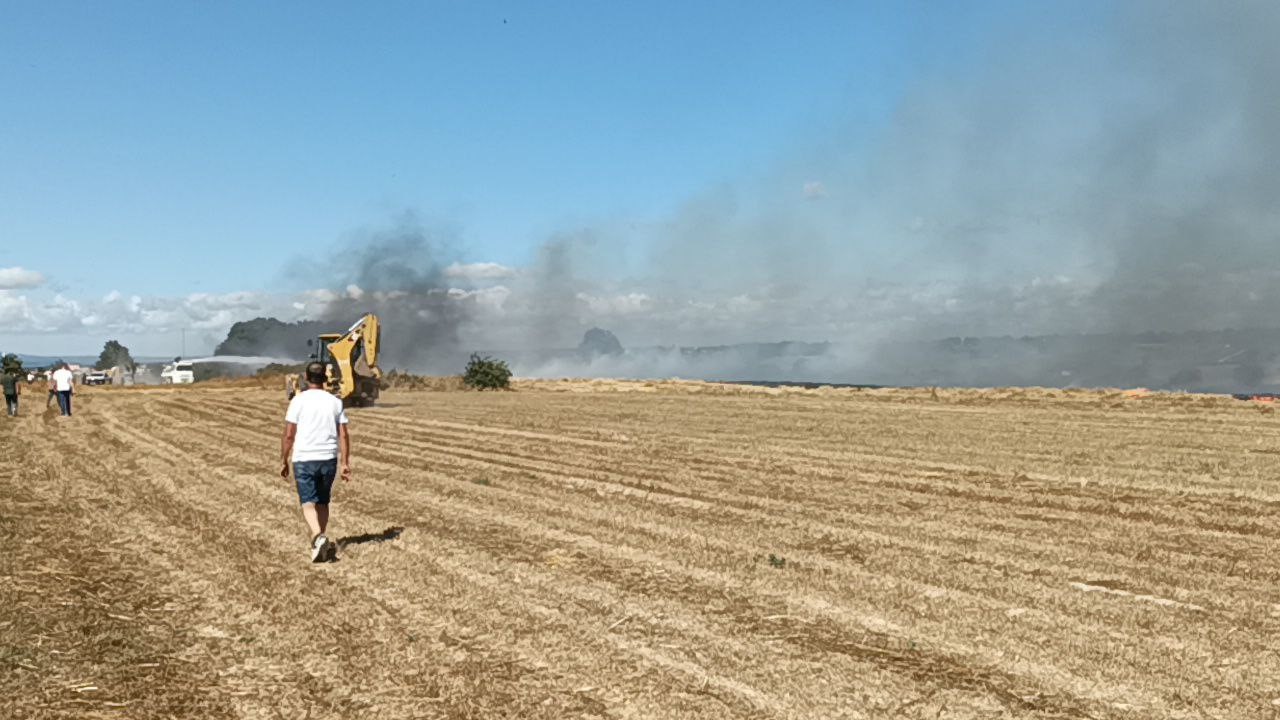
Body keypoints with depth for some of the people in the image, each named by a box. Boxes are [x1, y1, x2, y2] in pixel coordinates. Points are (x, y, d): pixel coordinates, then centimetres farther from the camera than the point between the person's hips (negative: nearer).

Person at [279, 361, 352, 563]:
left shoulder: (298, 401, -4)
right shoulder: (335, 402, 4)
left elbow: (289, 435, -6)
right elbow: (343, 435, 1)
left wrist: (284, 461, 4)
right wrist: (345, 463, 5)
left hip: (304, 459, -3)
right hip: (329, 459, 3)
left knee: (308, 503, -4)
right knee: (323, 502, 17)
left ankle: (319, 538, -25)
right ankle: (319, 542, 25)